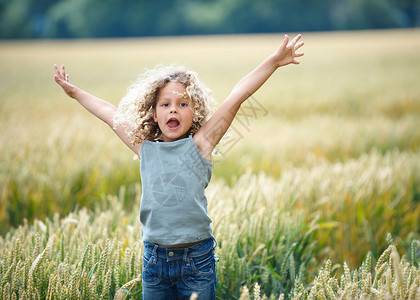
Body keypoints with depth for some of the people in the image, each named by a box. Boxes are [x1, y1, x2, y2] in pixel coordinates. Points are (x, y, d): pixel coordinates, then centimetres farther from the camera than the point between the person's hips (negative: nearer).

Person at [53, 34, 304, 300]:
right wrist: (75, 92, 28)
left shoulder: (199, 145, -2)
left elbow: (237, 96, -5)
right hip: (154, 257, 3)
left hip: (197, 259, -2)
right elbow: (112, 114, 18)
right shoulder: (146, 149, 6)